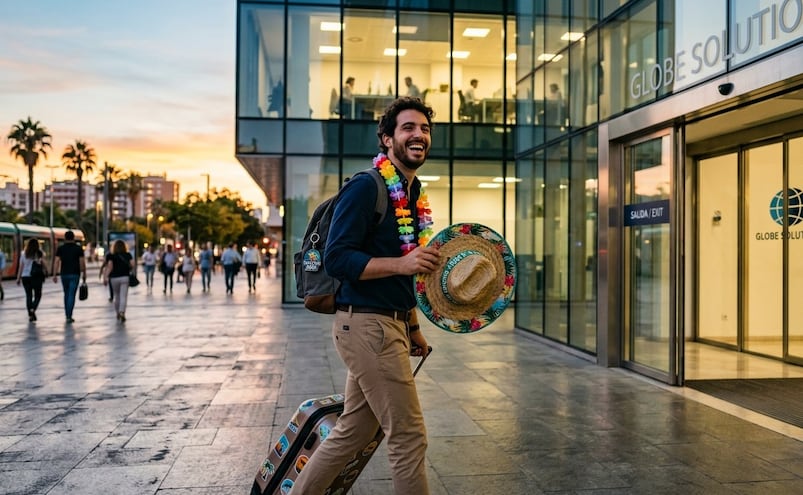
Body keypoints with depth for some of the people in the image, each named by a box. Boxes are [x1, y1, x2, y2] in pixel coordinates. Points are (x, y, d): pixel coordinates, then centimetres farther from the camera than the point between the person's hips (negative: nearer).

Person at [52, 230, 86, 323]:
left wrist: (54, 275, -4)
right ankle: (69, 316, -10)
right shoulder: (78, 248, -1)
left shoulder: (60, 248, 4)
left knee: (66, 294, 17)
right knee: (72, 295, -4)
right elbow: (82, 262, -4)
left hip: (64, 274, 2)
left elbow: (57, 262, -3)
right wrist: (84, 274, 4)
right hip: (75, 274, -2)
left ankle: (67, 314, 22)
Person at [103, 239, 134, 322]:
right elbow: (132, 265, -3)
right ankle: (122, 312, -24)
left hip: (114, 278, 1)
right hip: (125, 277, -1)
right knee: (123, 296, -6)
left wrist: (106, 276, -11)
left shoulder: (112, 256, 1)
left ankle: (118, 313, 24)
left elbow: (110, 267, -8)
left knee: (117, 296, 16)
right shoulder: (128, 255, 3)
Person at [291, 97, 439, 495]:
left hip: (388, 325, 9)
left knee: (352, 433, 16)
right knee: (408, 435, -1)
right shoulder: (366, 186, -13)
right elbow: (337, 259, -19)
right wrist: (401, 263, -28)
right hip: (367, 324, -9)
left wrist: (412, 328, 21)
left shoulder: (414, 194, 14)